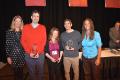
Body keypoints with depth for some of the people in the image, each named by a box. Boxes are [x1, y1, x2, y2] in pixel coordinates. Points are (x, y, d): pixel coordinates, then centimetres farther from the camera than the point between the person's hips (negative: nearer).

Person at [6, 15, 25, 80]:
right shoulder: (9, 32, 0)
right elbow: (7, 45, -1)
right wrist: (8, 56, -5)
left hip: (22, 55, 1)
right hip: (13, 55, -1)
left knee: (21, 73, 9)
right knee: (16, 73, 6)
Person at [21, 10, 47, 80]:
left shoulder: (42, 27, 4)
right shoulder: (26, 27, 4)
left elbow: (44, 41, -1)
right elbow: (23, 41, 0)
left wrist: (38, 52, -11)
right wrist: (29, 52, -9)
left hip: (40, 54, 0)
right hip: (29, 55, 0)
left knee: (40, 72, 10)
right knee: (31, 73, 10)